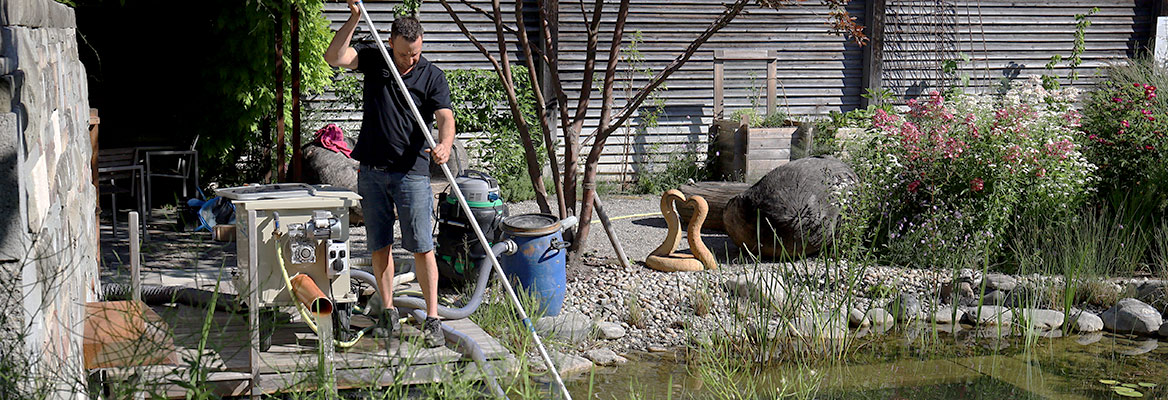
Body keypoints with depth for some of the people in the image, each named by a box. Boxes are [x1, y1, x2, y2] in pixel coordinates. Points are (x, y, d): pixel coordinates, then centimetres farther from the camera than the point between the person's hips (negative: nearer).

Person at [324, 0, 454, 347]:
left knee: (421, 248, -5)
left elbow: (445, 117, -14)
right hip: (372, 171, 3)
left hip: (412, 172, -3)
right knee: (379, 246, 9)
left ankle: (432, 319, 0)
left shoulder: (432, 76, -2)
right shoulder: (373, 61, 4)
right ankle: (389, 313, 20)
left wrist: (444, 144, -35)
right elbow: (334, 57, -9)